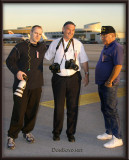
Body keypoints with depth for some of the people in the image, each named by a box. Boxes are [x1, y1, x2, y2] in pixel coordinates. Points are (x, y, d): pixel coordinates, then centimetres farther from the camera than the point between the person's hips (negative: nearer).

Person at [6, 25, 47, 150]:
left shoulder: (42, 47, 13)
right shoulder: (21, 47, -2)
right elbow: (9, 60, -5)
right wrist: (16, 71, -20)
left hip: (36, 85, 5)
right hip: (21, 84, -5)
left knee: (32, 111, 10)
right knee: (19, 111, -6)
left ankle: (27, 132, 30)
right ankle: (12, 136, 7)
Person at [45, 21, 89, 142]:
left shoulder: (78, 44, 5)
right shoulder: (55, 43, 5)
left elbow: (84, 60, 8)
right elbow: (46, 57, 12)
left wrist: (86, 74, 1)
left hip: (73, 78, 1)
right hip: (59, 79, 0)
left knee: (73, 107, 5)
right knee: (58, 107, 3)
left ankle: (71, 133, 20)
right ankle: (56, 132, 20)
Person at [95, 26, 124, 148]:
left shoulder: (117, 48, -15)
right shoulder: (106, 47, 16)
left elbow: (118, 66, -23)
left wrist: (110, 81, -21)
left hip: (109, 85, -10)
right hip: (102, 83, 10)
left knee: (111, 110, -7)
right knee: (105, 109, 16)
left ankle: (117, 138, 0)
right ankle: (109, 133, 29)